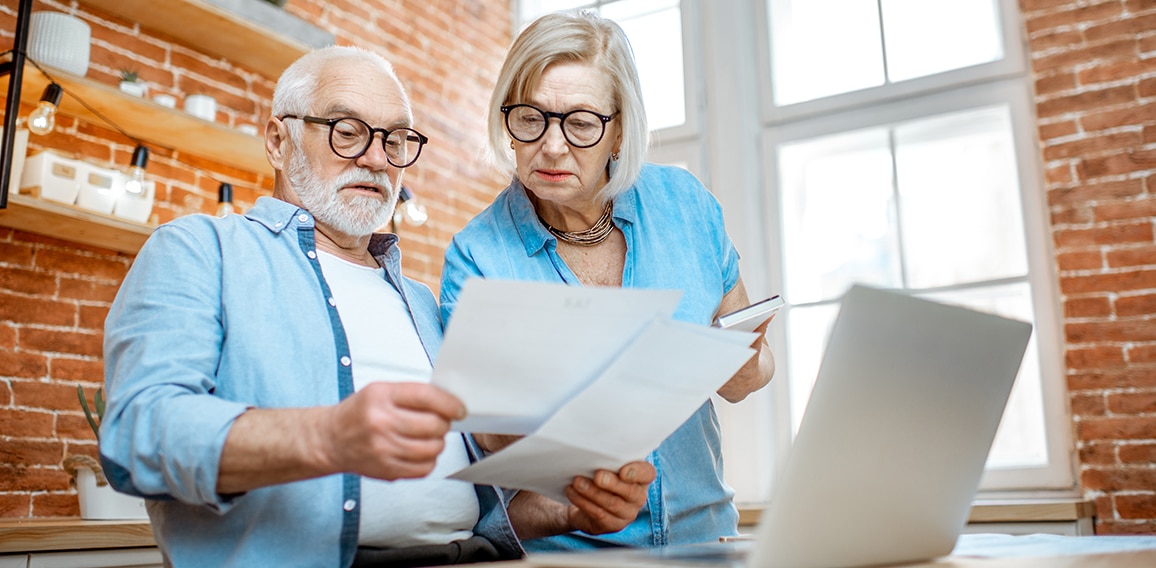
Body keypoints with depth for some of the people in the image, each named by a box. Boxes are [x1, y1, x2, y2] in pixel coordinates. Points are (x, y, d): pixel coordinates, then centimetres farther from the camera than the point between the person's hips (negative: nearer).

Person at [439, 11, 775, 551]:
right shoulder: (476, 254, -6)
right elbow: (490, 441, -9)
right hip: (557, 546, -2)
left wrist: (745, 370, -13)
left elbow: (751, 372, 9)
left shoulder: (684, 203, 0)